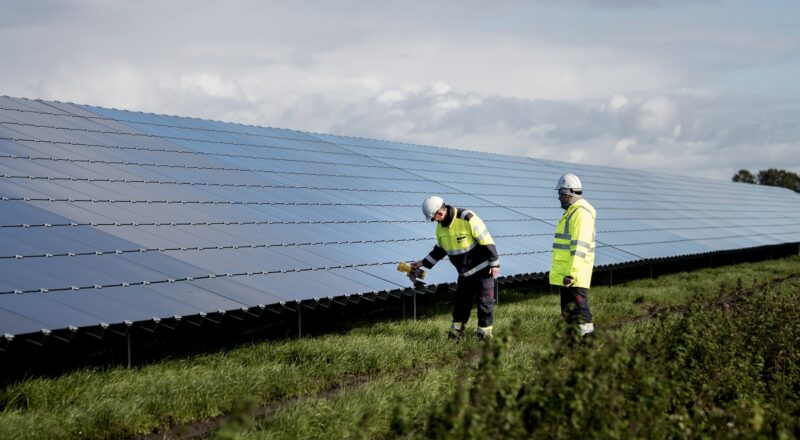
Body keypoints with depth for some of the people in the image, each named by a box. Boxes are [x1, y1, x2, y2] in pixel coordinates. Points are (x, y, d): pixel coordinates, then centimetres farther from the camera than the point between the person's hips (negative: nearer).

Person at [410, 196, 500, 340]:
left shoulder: (467, 218, -24)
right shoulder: (440, 227, 2)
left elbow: (486, 240, -21)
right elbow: (439, 250, 17)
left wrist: (494, 263, -20)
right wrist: (423, 263, 12)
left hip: (482, 268, -7)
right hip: (465, 272, 7)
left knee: (485, 301, -1)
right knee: (461, 301, 11)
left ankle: (485, 332, 7)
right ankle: (456, 331, 21)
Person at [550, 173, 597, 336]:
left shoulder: (581, 212, -15)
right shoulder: (572, 211, 18)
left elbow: (580, 246, -22)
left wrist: (572, 272, -26)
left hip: (575, 275, -11)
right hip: (566, 273, 11)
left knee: (579, 313, -11)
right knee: (568, 312, 15)